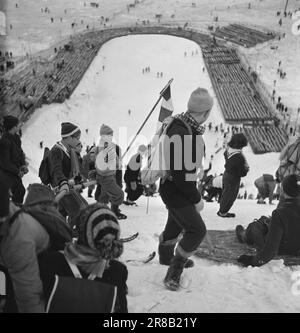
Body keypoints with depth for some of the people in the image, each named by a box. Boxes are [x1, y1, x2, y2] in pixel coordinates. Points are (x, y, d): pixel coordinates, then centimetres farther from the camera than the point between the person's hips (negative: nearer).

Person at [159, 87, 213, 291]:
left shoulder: (191, 128, -2)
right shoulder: (180, 134, -33)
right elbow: (180, 175, -30)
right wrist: (196, 199, -20)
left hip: (181, 188, 10)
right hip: (175, 192, -10)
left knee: (176, 224, 27)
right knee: (197, 230, -7)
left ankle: (166, 256, 51)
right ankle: (174, 273, 5)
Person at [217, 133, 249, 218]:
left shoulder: (228, 150, -9)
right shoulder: (239, 157, -33)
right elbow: (242, 173, -26)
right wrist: (246, 169, -4)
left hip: (226, 174, 8)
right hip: (233, 179, -8)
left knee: (225, 194, 26)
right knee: (230, 196, 15)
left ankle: (221, 210, 44)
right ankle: (223, 213, 32)